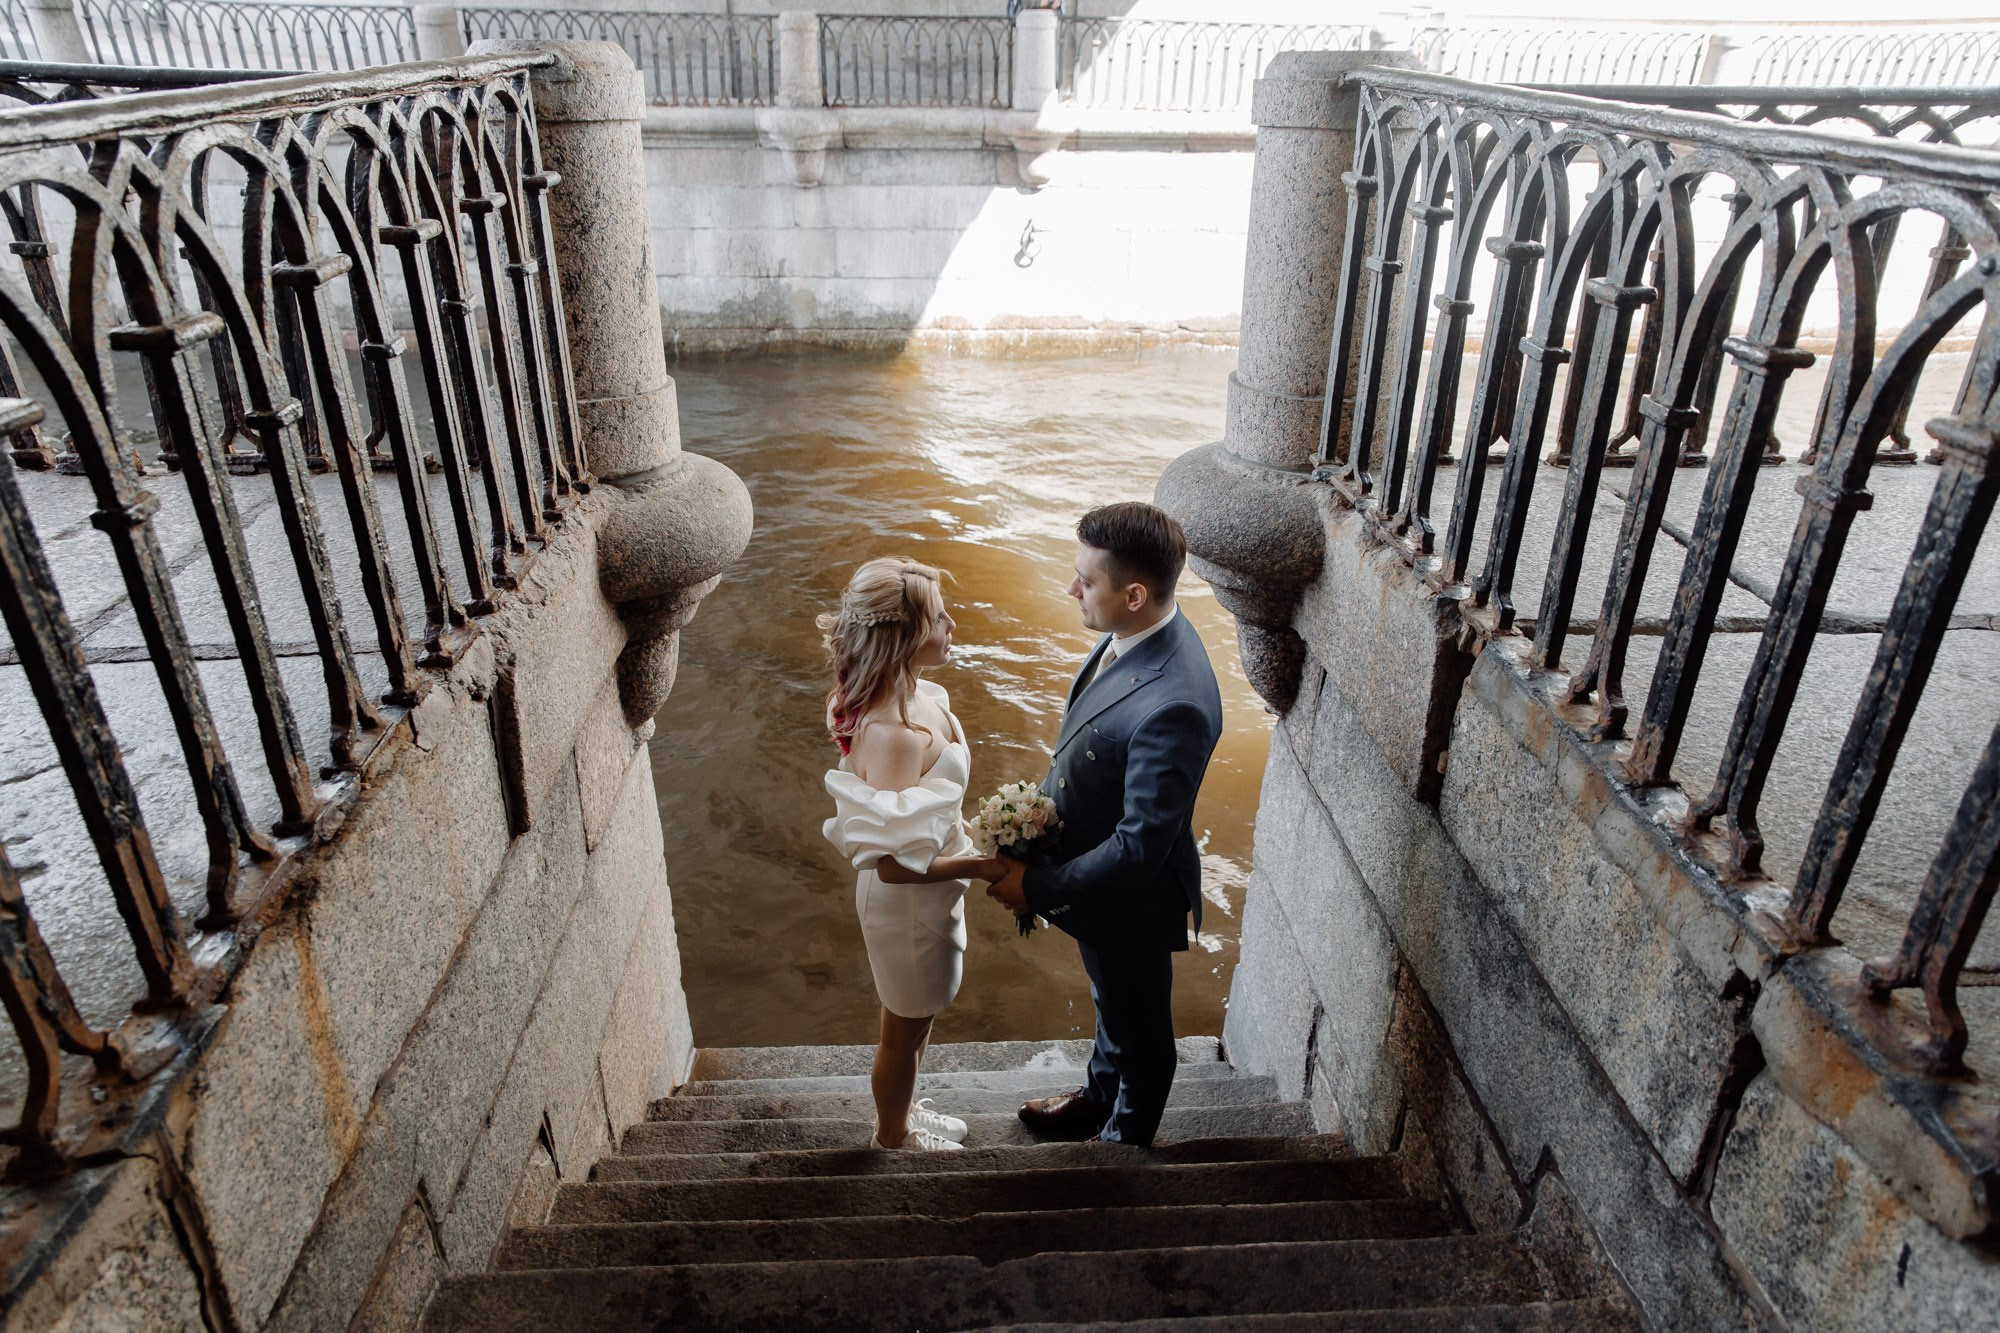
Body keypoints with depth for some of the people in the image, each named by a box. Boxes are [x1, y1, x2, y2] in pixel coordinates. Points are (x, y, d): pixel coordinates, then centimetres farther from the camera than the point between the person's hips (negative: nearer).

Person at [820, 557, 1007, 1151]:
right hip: (908, 904, -8)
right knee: (906, 1028, 20)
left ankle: (904, 1106, 57)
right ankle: (893, 1135, 48)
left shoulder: (915, 695, -8)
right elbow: (893, 862, -30)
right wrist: (984, 866, -24)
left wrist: (968, 835, 8)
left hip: (932, 890, 8)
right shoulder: (890, 734, -37)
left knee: (918, 1016, 31)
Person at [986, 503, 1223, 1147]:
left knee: (1139, 1028, 22)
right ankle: (1099, 1098, 60)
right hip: (1098, 874, 8)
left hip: (1131, 899, -8)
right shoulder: (1134, 634, -11)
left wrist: (1039, 886, -22)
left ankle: (1126, 1141, 50)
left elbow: (1140, 845, -32)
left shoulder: (1172, 705, -40)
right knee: (1111, 1004, 33)